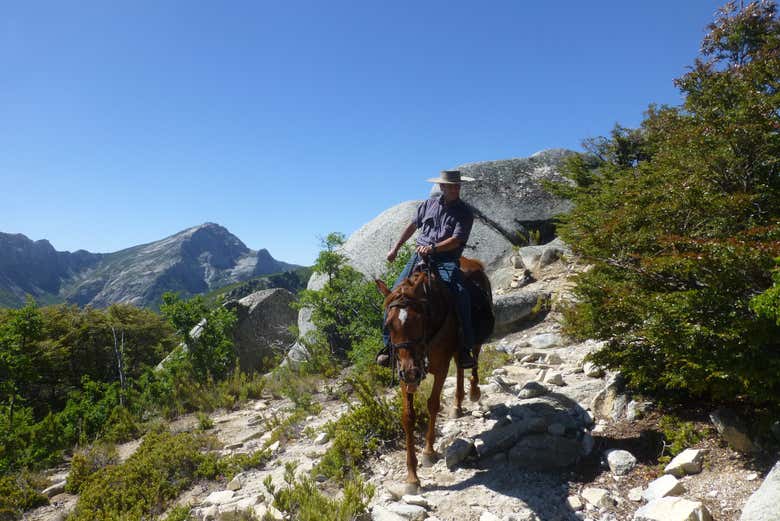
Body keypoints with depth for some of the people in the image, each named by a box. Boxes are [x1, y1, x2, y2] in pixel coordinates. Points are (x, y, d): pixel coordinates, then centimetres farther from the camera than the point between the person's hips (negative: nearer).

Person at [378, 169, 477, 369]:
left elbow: (456, 240, -10)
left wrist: (433, 248, -25)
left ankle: (465, 347, -16)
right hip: (420, 256, 3)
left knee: (460, 295, -27)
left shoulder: (465, 212, 3)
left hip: (447, 260, -3)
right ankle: (389, 343, -3)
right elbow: (412, 226, 26)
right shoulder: (429, 204, 14)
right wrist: (395, 248, 27)